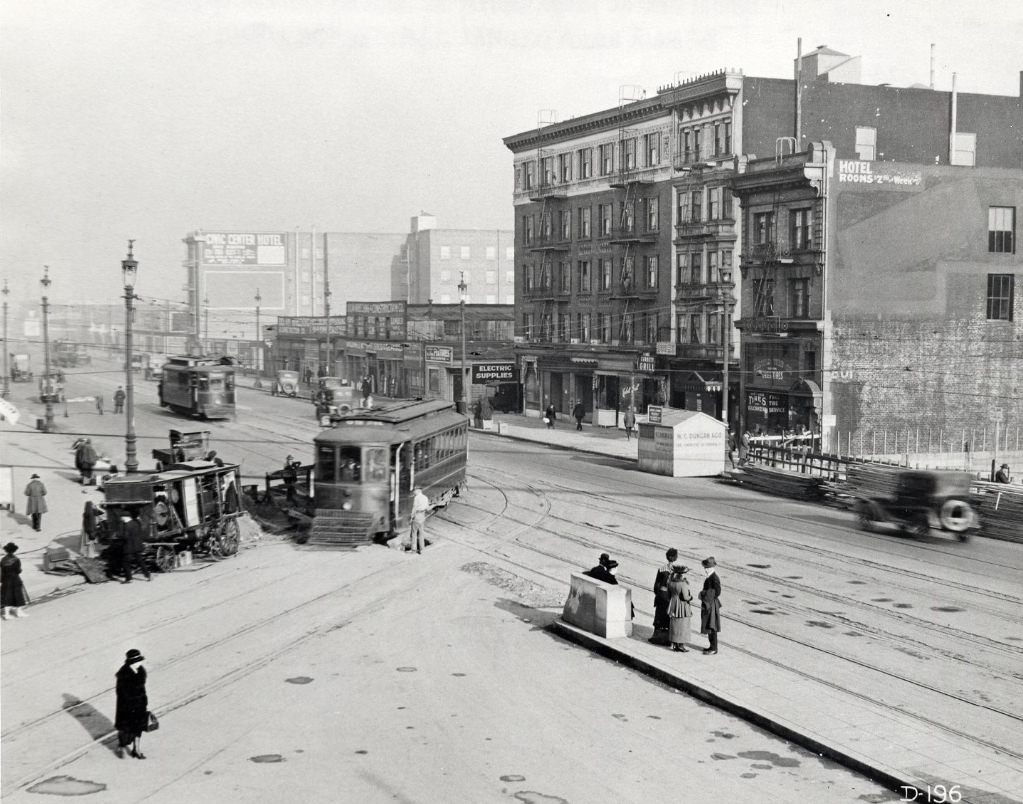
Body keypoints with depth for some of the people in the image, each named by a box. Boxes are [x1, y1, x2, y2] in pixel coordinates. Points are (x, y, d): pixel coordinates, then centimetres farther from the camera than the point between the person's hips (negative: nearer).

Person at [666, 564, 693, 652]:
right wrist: (690, 596, 1)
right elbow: (685, 597, -20)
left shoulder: (670, 582, -2)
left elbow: (669, 595, 7)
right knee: (683, 626, 4)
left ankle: (674, 645, 20)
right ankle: (681, 645, 8)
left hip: (673, 606, 7)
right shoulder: (683, 584, -22)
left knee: (674, 625, 14)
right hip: (683, 607, -7)